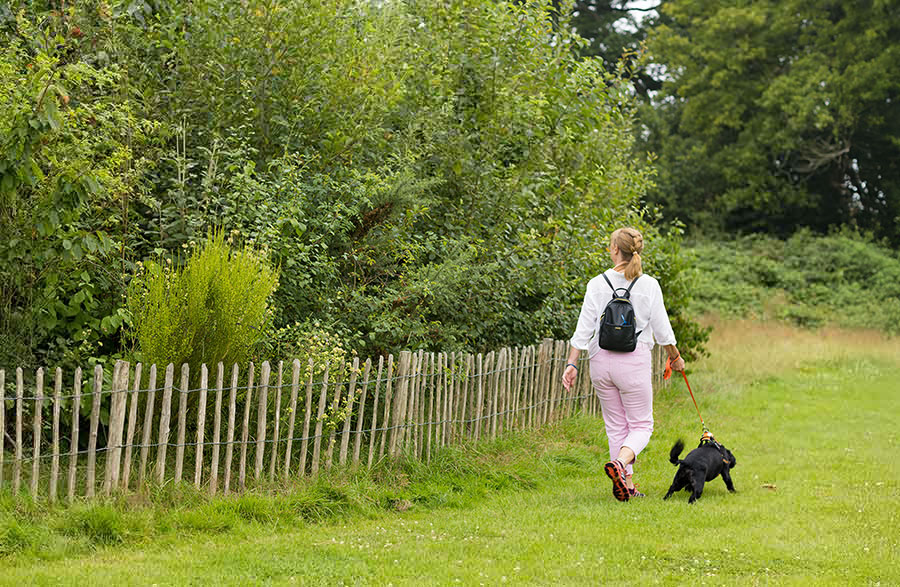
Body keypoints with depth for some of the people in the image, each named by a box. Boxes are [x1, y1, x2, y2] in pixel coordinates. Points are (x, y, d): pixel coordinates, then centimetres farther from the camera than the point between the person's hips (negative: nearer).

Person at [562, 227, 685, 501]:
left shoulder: (597, 284, -2)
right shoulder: (648, 285, -5)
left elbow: (583, 329, -4)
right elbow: (662, 330, -1)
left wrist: (572, 364, 1)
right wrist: (675, 358, 15)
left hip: (601, 361, 2)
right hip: (634, 360, -2)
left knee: (616, 426, 13)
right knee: (641, 424, 8)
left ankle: (627, 483, 13)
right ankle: (619, 463, -19)